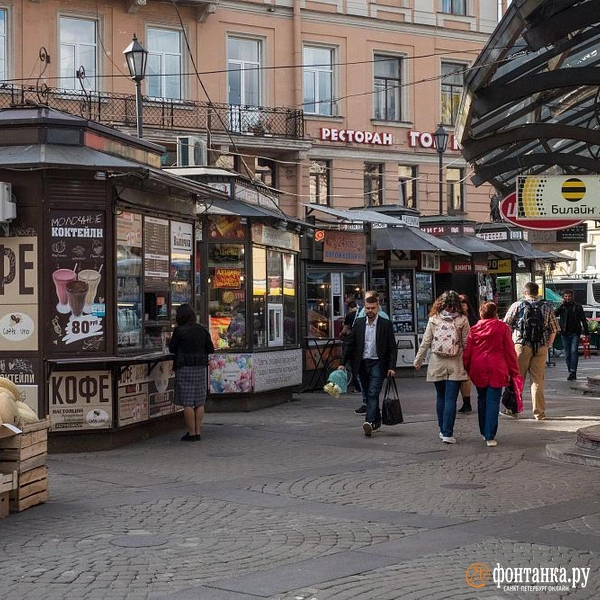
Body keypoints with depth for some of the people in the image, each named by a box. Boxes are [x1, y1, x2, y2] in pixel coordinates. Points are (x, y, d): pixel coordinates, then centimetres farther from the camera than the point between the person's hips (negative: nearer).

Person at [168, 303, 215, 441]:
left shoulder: (179, 331, -10)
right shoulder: (203, 330, 5)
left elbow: (172, 349, -2)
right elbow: (210, 349, 8)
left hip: (185, 368, -5)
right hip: (200, 368, 5)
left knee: (187, 403, -2)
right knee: (199, 402, 10)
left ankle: (191, 433, -2)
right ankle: (198, 431, 12)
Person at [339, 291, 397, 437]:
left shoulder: (386, 324, -3)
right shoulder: (358, 323, 6)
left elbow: (392, 348, -4)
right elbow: (350, 344, 9)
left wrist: (391, 367, -11)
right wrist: (343, 363, 3)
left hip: (377, 363, -4)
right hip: (362, 363, 4)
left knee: (373, 393, -15)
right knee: (368, 395, 12)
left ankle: (369, 421, -24)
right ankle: (376, 420, 27)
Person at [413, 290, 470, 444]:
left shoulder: (433, 319, -1)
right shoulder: (462, 320, -5)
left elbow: (425, 342, 2)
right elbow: (466, 343, -5)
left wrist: (418, 361, 11)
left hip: (437, 365, 2)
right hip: (455, 365, -2)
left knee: (441, 397, 16)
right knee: (451, 399, -2)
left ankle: (443, 430, 25)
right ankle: (448, 433, -6)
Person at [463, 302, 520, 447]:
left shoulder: (474, 329, 4)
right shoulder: (502, 327, -2)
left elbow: (467, 351, 5)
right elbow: (509, 350, 0)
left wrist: (466, 369, 14)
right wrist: (513, 370, 7)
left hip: (478, 369, 3)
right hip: (496, 369, -3)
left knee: (482, 400, 17)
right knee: (493, 402, -3)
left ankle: (484, 432, 26)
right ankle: (490, 436, -7)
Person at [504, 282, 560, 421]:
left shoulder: (517, 305, 0)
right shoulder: (547, 307, 8)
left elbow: (506, 325, 0)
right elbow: (554, 330, 7)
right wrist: (548, 345, 14)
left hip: (521, 346, -2)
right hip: (541, 348, 2)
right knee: (538, 380, 5)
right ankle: (539, 412, 6)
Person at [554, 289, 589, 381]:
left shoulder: (577, 306, 5)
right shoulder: (562, 307, 8)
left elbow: (583, 320, 7)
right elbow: (555, 314, -10)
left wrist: (586, 332, 2)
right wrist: (562, 305, -11)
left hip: (575, 333, -2)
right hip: (565, 333, 2)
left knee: (574, 351, -14)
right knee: (567, 353, 4)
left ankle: (573, 372, -18)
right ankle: (571, 373, 12)